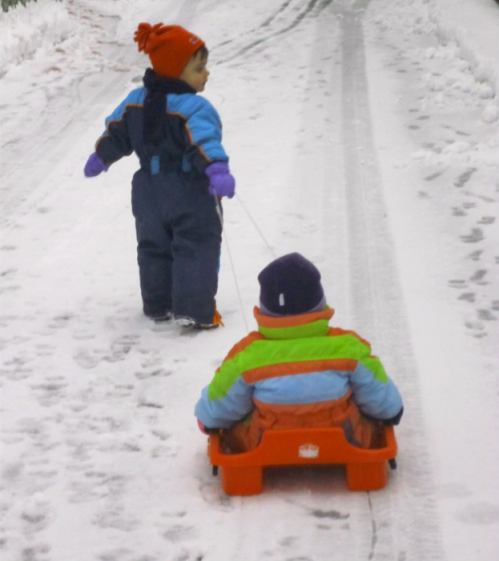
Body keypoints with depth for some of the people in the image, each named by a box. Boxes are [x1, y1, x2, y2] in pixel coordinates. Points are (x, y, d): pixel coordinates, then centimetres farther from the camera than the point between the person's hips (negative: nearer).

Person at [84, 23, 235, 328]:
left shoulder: (136, 100, 4)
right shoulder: (194, 107, -20)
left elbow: (116, 132, 13)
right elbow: (204, 140, -35)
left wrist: (101, 157, 27)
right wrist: (218, 171, -45)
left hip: (150, 192, 7)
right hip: (191, 192, -7)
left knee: (154, 247, 19)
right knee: (197, 248, -3)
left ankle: (157, 305, 27)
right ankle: (195, 311, -9)